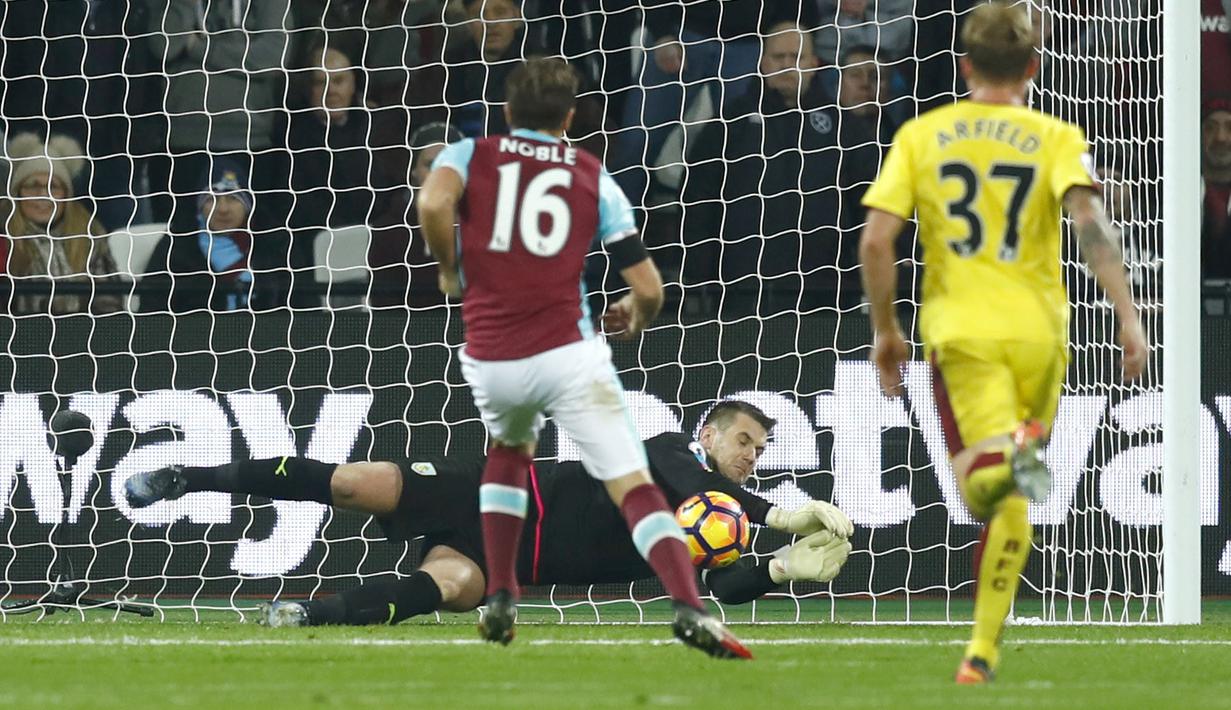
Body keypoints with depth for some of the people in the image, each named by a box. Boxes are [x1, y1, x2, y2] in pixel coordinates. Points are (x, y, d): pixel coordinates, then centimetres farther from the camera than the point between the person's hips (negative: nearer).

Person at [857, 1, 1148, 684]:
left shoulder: (921, 135, 6)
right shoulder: (1055, 139, 2)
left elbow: (875, 240, -1)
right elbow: (1089, 221, -15)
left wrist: (884, 329, 11)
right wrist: (1127, 314, -16)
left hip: (959, 329, -1)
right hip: (1036, 330, 1)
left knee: (981, 487, -9)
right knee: (1010, 501, 14)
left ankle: (1005, 454, -46)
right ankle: (983, 651, 14)